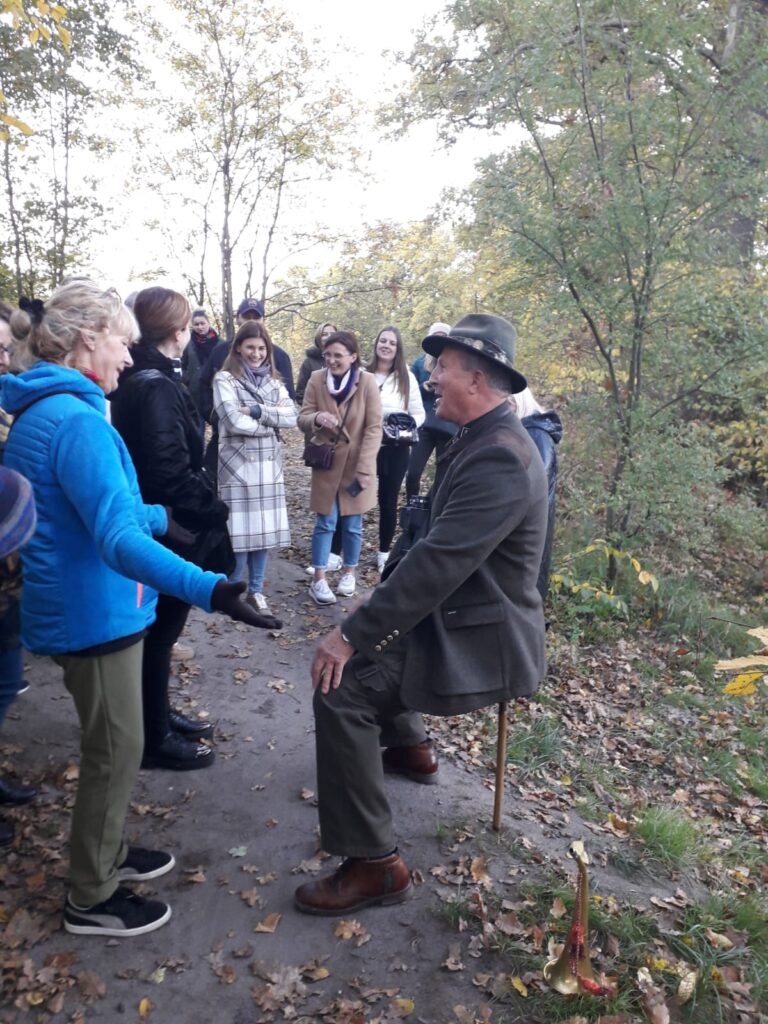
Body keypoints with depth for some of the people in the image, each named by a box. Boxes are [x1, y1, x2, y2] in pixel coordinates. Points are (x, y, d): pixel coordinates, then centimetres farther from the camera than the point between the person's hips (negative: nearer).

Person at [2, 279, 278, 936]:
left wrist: (158, 517, 31)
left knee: (112, 743, 23)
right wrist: (208, 589, -45)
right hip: (94, 613, -10)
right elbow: (119, 540, -34)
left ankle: (107, 853, 41)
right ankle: (92, 899, 25)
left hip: (81, 606, 10)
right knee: (116, 751, 6)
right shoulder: (76, 421, -24)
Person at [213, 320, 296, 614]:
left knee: (264, 527, 8)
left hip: (269, 465, 5)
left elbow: (291, 417, -1)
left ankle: (256, 590, 21)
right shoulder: (225, 379, -3)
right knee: (239, 529, -3)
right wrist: (272, 421, -5)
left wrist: (257, 410, -13)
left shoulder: (273, 381, 13)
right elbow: (235, 422, -15)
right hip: (238, 464, -5)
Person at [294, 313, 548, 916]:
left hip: (480, 640, -11)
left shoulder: (499, 458, -25)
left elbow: (438, 562, -31)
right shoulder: (479, 439, 8)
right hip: (455, 613, 11)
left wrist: (353, 634, -26)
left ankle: (374, 864, -8)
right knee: (372, 636, 28)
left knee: (343, 688, -20)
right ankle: (410, 748, 44)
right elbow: (428, 534, 11)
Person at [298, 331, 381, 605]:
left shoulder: (367, 381, -12)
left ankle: (349, 572, 28)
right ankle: (319, 580, 10)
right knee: (325, 523, 4)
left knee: (352, 524, 11)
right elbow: (302, 419, -3)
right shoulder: (316, 379, -6)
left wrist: (364, 469, -15)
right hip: (326, 464, 1)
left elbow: (374, 428, -11)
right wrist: (317, 418, -28)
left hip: (356, 465, -1)